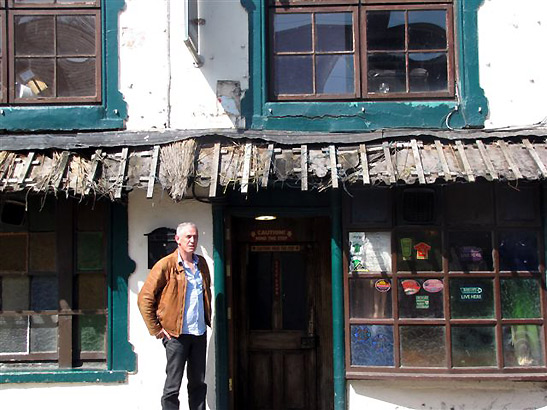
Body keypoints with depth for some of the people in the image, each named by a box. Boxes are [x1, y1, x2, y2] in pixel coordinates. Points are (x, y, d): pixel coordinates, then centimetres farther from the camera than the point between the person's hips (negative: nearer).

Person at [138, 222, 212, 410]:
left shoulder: (201, 263, 11)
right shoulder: (166, 265, -8)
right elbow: (145, 298, -8)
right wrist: (156, 329, -9)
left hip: (200, 333, 6)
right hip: (177, 335, -6)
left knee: (198, 384, 12)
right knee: (172, 387, 0)